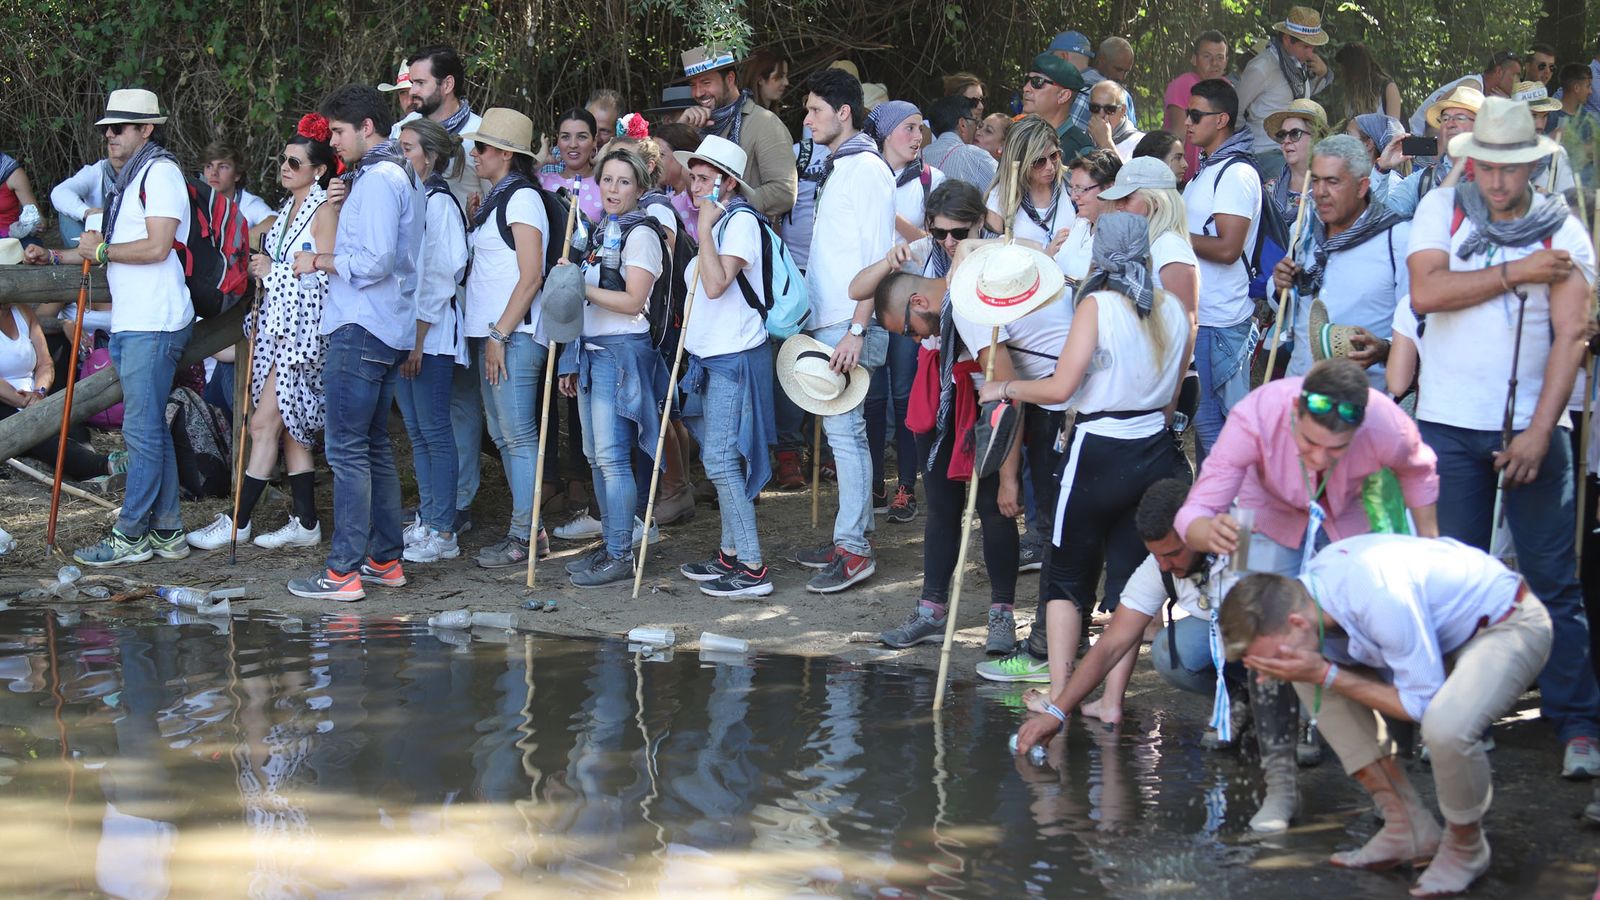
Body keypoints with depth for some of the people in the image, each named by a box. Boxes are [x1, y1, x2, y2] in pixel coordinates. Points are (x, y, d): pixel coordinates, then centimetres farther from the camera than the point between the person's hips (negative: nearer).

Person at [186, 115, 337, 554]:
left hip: (303, 331, -9)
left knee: (264, 423, -9)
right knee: (291, 427, 9)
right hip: (277, 326, 9)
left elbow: (327, 276, -17)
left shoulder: (325, 211, -10)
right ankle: (305, 523, 12)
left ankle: (239, 521, -4)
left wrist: (274, 270, -13)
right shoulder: (288, 209, 16)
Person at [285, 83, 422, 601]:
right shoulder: (404, 175, 18)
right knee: (374, 445, 15)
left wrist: (319, 262, -9)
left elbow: (374, 261, -22)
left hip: (360, 329, -11)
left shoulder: (377, 179, -14)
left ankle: (344, 572, -8)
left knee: (347, 448, -8)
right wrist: (343, 206, 10)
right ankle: (386, 559, 19)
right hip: (390, 330, 11)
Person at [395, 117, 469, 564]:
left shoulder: (439, 203, -11)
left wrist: (418, 338, -16)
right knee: (417, 434, 11)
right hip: (404, 333, 8)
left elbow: (439, 277, -14)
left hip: (432, 334, -8)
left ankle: (442, 533, -1)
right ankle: (426, 522, 16)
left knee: (435, 432, -5)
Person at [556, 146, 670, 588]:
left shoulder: (641, 234, -8)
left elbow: (632, 301, -16)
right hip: (591, 350, 9)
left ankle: (620, 556, -8)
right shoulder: (601, 231, 19)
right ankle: (610, 545, 18)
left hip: (622, 352, -9)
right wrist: (573, 363, 19)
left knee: (611, 456, -11)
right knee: (596, 456, 10)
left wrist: (580, 286, -16)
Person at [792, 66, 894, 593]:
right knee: (841, 430, 11)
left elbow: (878, 258, -17)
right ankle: (850, 537, 17)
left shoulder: (867, 170, -11)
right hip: (826, 322, 10)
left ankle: (854, 550, -7)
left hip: (849, 324, -10)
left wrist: (857, 330, -22)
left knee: (844, 428, -10)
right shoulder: (836, 169, 18)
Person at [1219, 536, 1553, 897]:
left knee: (1446, 727, -36)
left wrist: (1326, 675, -28)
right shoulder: (1307, 587, -12)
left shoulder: (1381, 599, -38)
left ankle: (1465, 849, -4)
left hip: (1510, 624, -8)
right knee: (1312, 682, -4)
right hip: (1445, 625, 8)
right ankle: (1407, 827, 3)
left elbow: (1422, 702, -28)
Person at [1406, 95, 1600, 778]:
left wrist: (1538, 433, -14)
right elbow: (1426, 293, -11)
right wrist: (1515, 273, -9)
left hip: (1532, 426, -1)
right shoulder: (1442, 210, 4)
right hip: (1450, 423, 1)